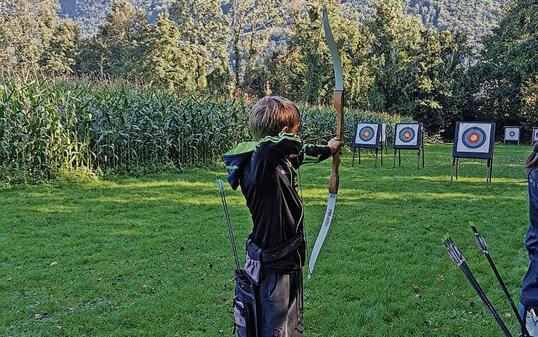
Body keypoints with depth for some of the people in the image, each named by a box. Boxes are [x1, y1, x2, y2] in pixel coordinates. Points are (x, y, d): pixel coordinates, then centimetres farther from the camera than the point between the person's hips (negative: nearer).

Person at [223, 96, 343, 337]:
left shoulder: (282, 160, 3)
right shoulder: (259, 163, -25)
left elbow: (302, 153, 25)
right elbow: (289, 145, -46)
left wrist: (327, 150, 42)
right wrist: (286, 137, -23)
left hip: (287, 265, 9)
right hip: (272, 271, -9)